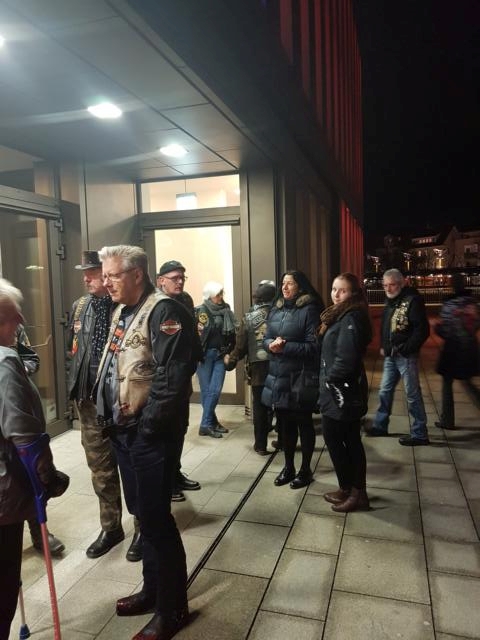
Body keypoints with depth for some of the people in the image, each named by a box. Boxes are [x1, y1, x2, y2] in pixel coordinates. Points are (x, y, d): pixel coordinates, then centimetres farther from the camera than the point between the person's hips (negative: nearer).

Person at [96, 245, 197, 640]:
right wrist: (110, 418, 13)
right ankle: (153, 589, 39)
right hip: (123, 430, 9)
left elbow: (173, 376, -25)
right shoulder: (123, 313, 13)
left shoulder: (163, 311, -17)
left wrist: (149, 424, -20)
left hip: (151, 434, -9)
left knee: (155, 517, 2)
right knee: (143, 514, 20)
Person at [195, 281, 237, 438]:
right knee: (207, 390, 3)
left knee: (216, 389, 0)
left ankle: (208, 423, 11)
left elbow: (231, 334, 10)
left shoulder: (226, 311, 8)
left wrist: (229, 352, 1)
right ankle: (208, 424, 12)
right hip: (204, 354, -4)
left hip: (220, 355, 4)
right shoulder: (200, 311, -6)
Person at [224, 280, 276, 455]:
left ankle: (261, 445, 14)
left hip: (258, 368, 0)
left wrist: (231, 361, 15)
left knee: (259, 406, 8)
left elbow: (241, 345, 0)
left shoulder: (248, 318, -3)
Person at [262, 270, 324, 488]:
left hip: (300, 379, -6)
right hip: (278, 376, 6)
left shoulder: (309, 310, -11)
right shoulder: (275, 310, 11)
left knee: (304, 424, 9)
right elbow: (266, 338, 11)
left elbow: (314, 346, -17)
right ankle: (288, 466, 34)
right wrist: (270, 345, -12)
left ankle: (305, 470, 25)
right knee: (284, 423, 16)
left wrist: (285, 347, -23)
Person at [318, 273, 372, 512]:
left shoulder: (351, 318, -18)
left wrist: (329, 378, -12)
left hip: (341, 390, -10)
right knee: (351, 440, 14)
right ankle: (356, 491, 25)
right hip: (343, 390, 10)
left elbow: (346, 359, -26)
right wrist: (328, 378, 6)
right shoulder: (341, 315, 13)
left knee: (332, 436, 2)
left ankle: (349, 490, 15)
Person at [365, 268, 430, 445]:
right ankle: (380, 426, 30)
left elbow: (422, 330, -19)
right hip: (390, 356, 8)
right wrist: (383, 346, 11)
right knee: (385, 391, 16)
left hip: (405, 356, -8)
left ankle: (419, 434, 12)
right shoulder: (390, 302, 12)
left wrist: (405, 349, -18)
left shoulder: (412, 301, -14)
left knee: (413, 394, 1)